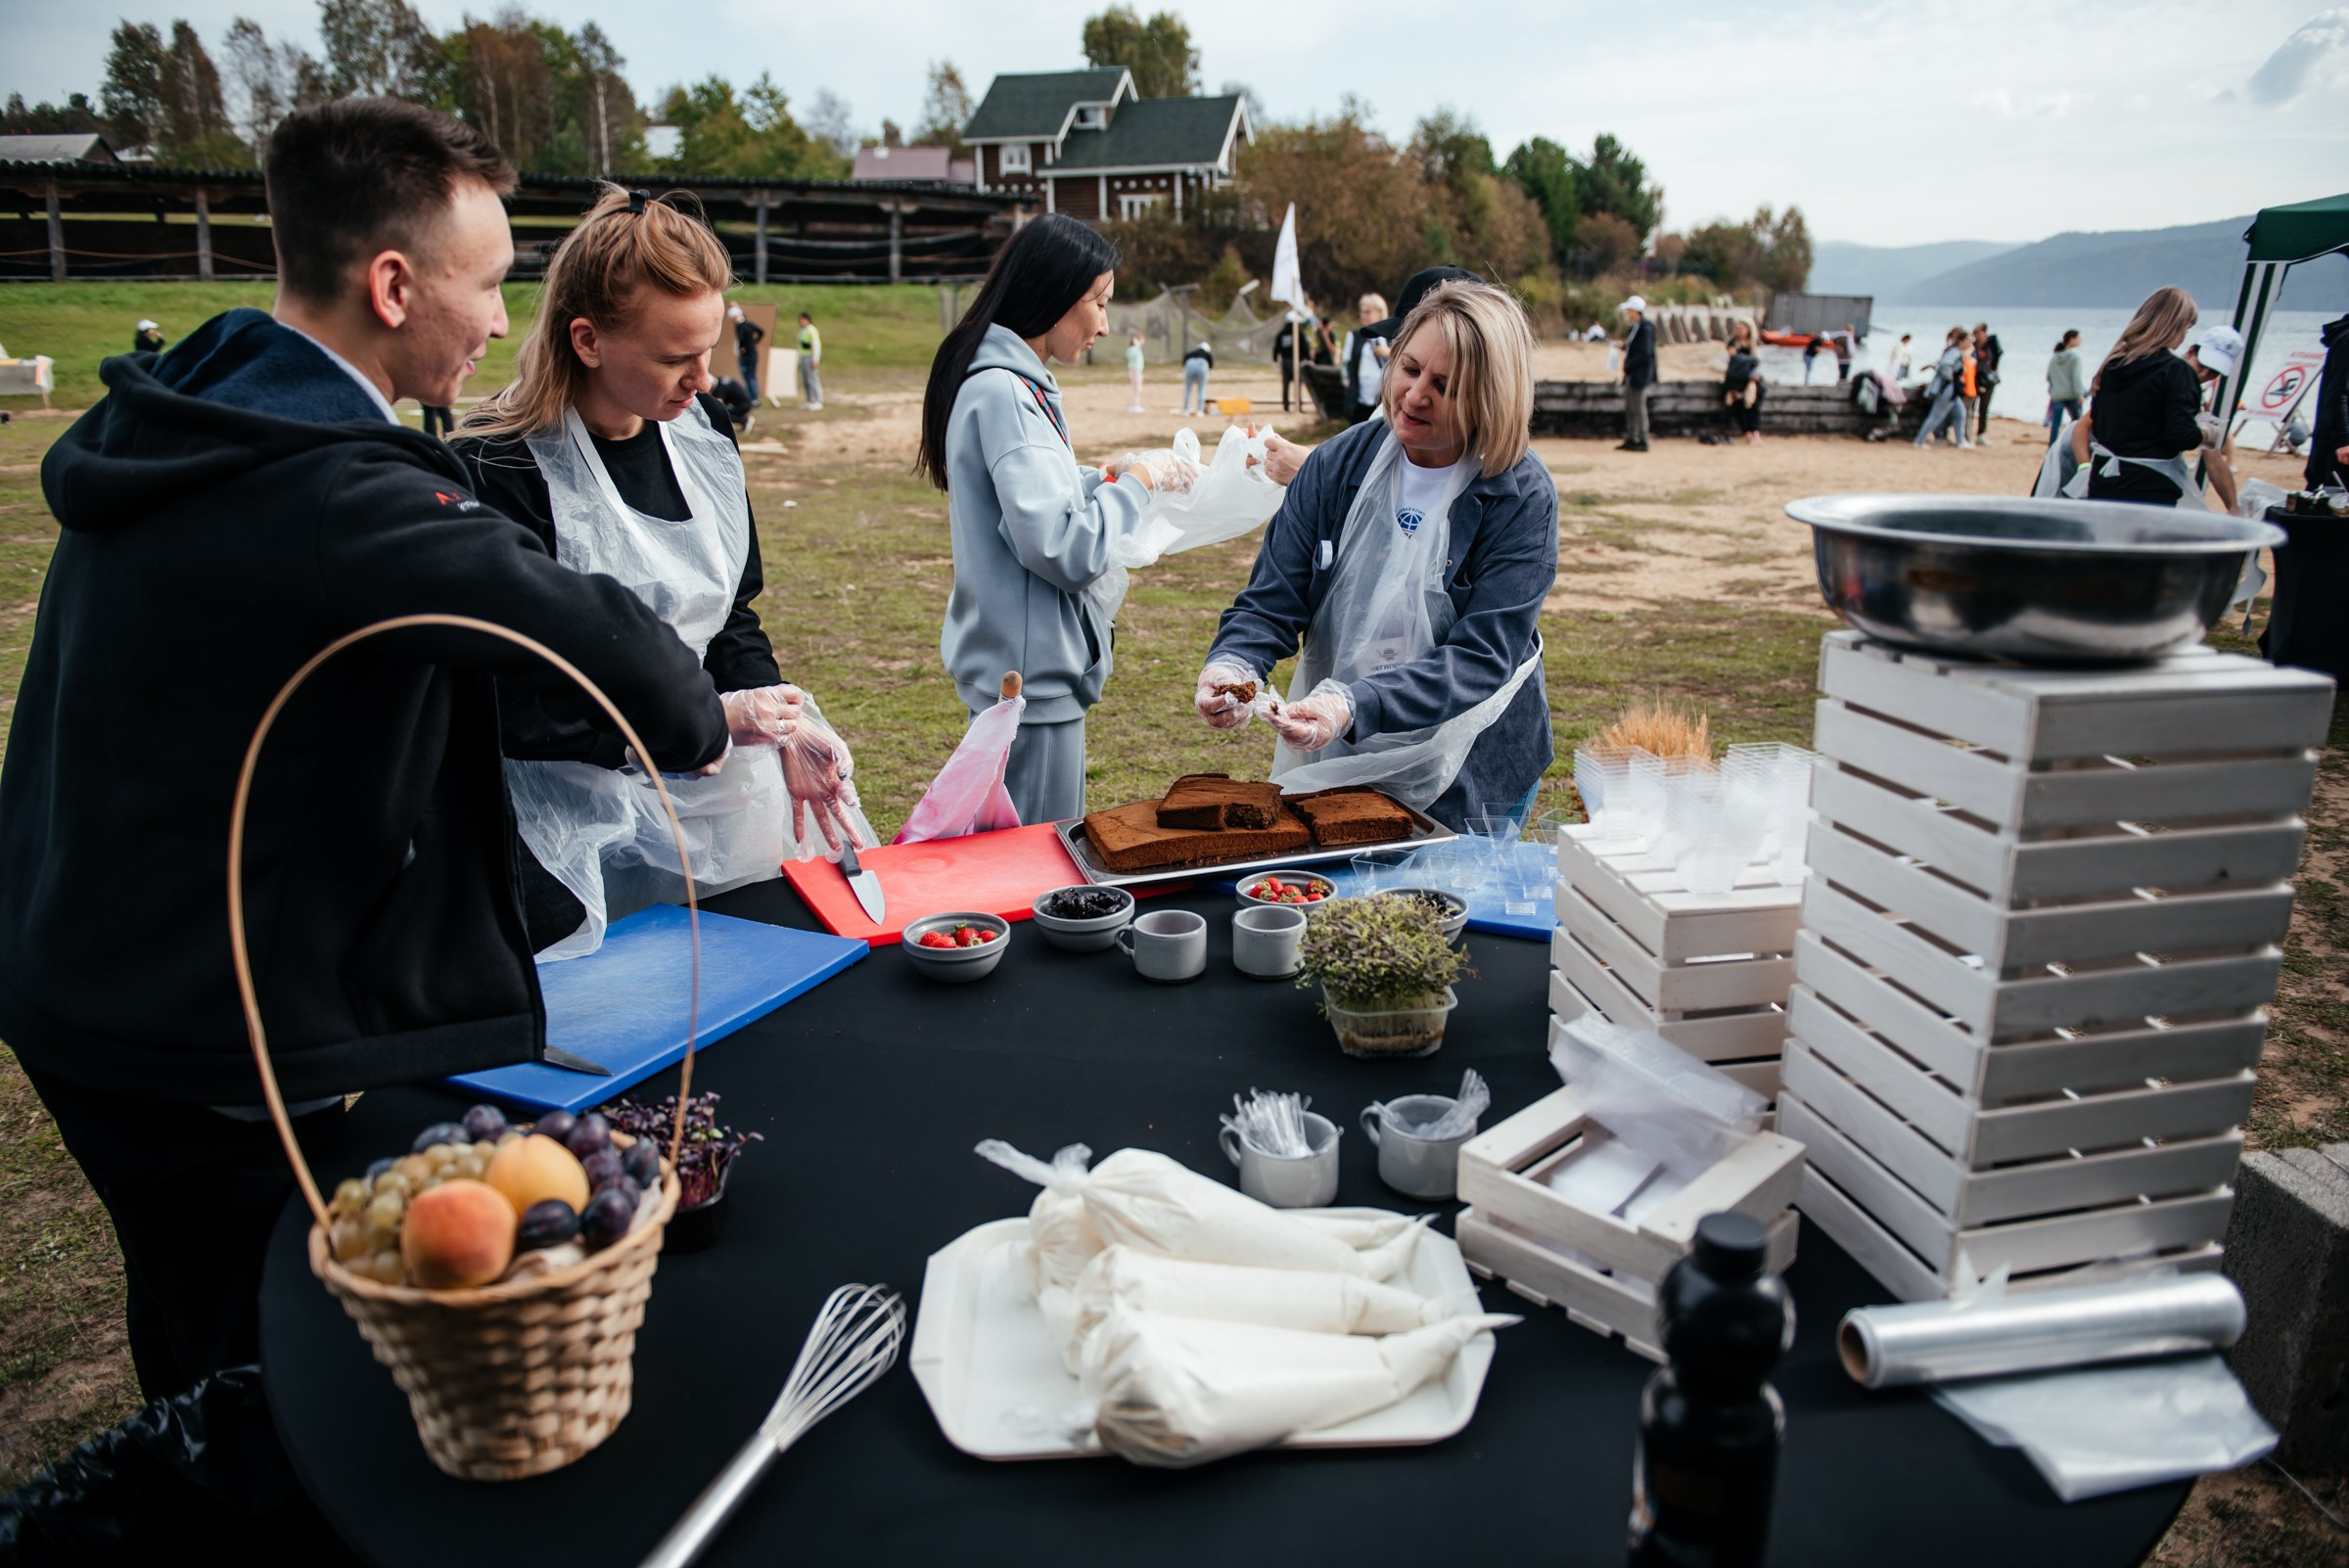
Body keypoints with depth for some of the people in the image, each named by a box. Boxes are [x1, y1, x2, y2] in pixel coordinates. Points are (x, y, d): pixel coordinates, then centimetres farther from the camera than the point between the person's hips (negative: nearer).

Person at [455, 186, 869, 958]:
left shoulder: (700, 426, 1)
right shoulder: (500, 473, -20)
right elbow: (518, 706, -18)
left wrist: (783, 732, -6)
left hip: (714, 789, 6)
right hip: (577, 819, -6)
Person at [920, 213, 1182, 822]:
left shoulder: (1015, 383, 12)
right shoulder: (1003, 393, -19)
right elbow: (1064, 549, -24)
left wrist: (1106, 475, 8)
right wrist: (1136, 481, -11)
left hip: (1021, 670, 10)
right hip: (1031, 677, -10)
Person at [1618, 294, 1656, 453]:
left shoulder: (1645, 328, -16)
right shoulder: (1636, 327, 14)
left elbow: (1645, 353, -21)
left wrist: (1628, 364, -18)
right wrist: (1625, 346, 7)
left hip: (1640, 375, -10)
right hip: (1632, 375, 10)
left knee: (1638, 407, -6)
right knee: (1629, 408, 13)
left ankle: (1642, 441, -2)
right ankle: (1630, 439, 19)